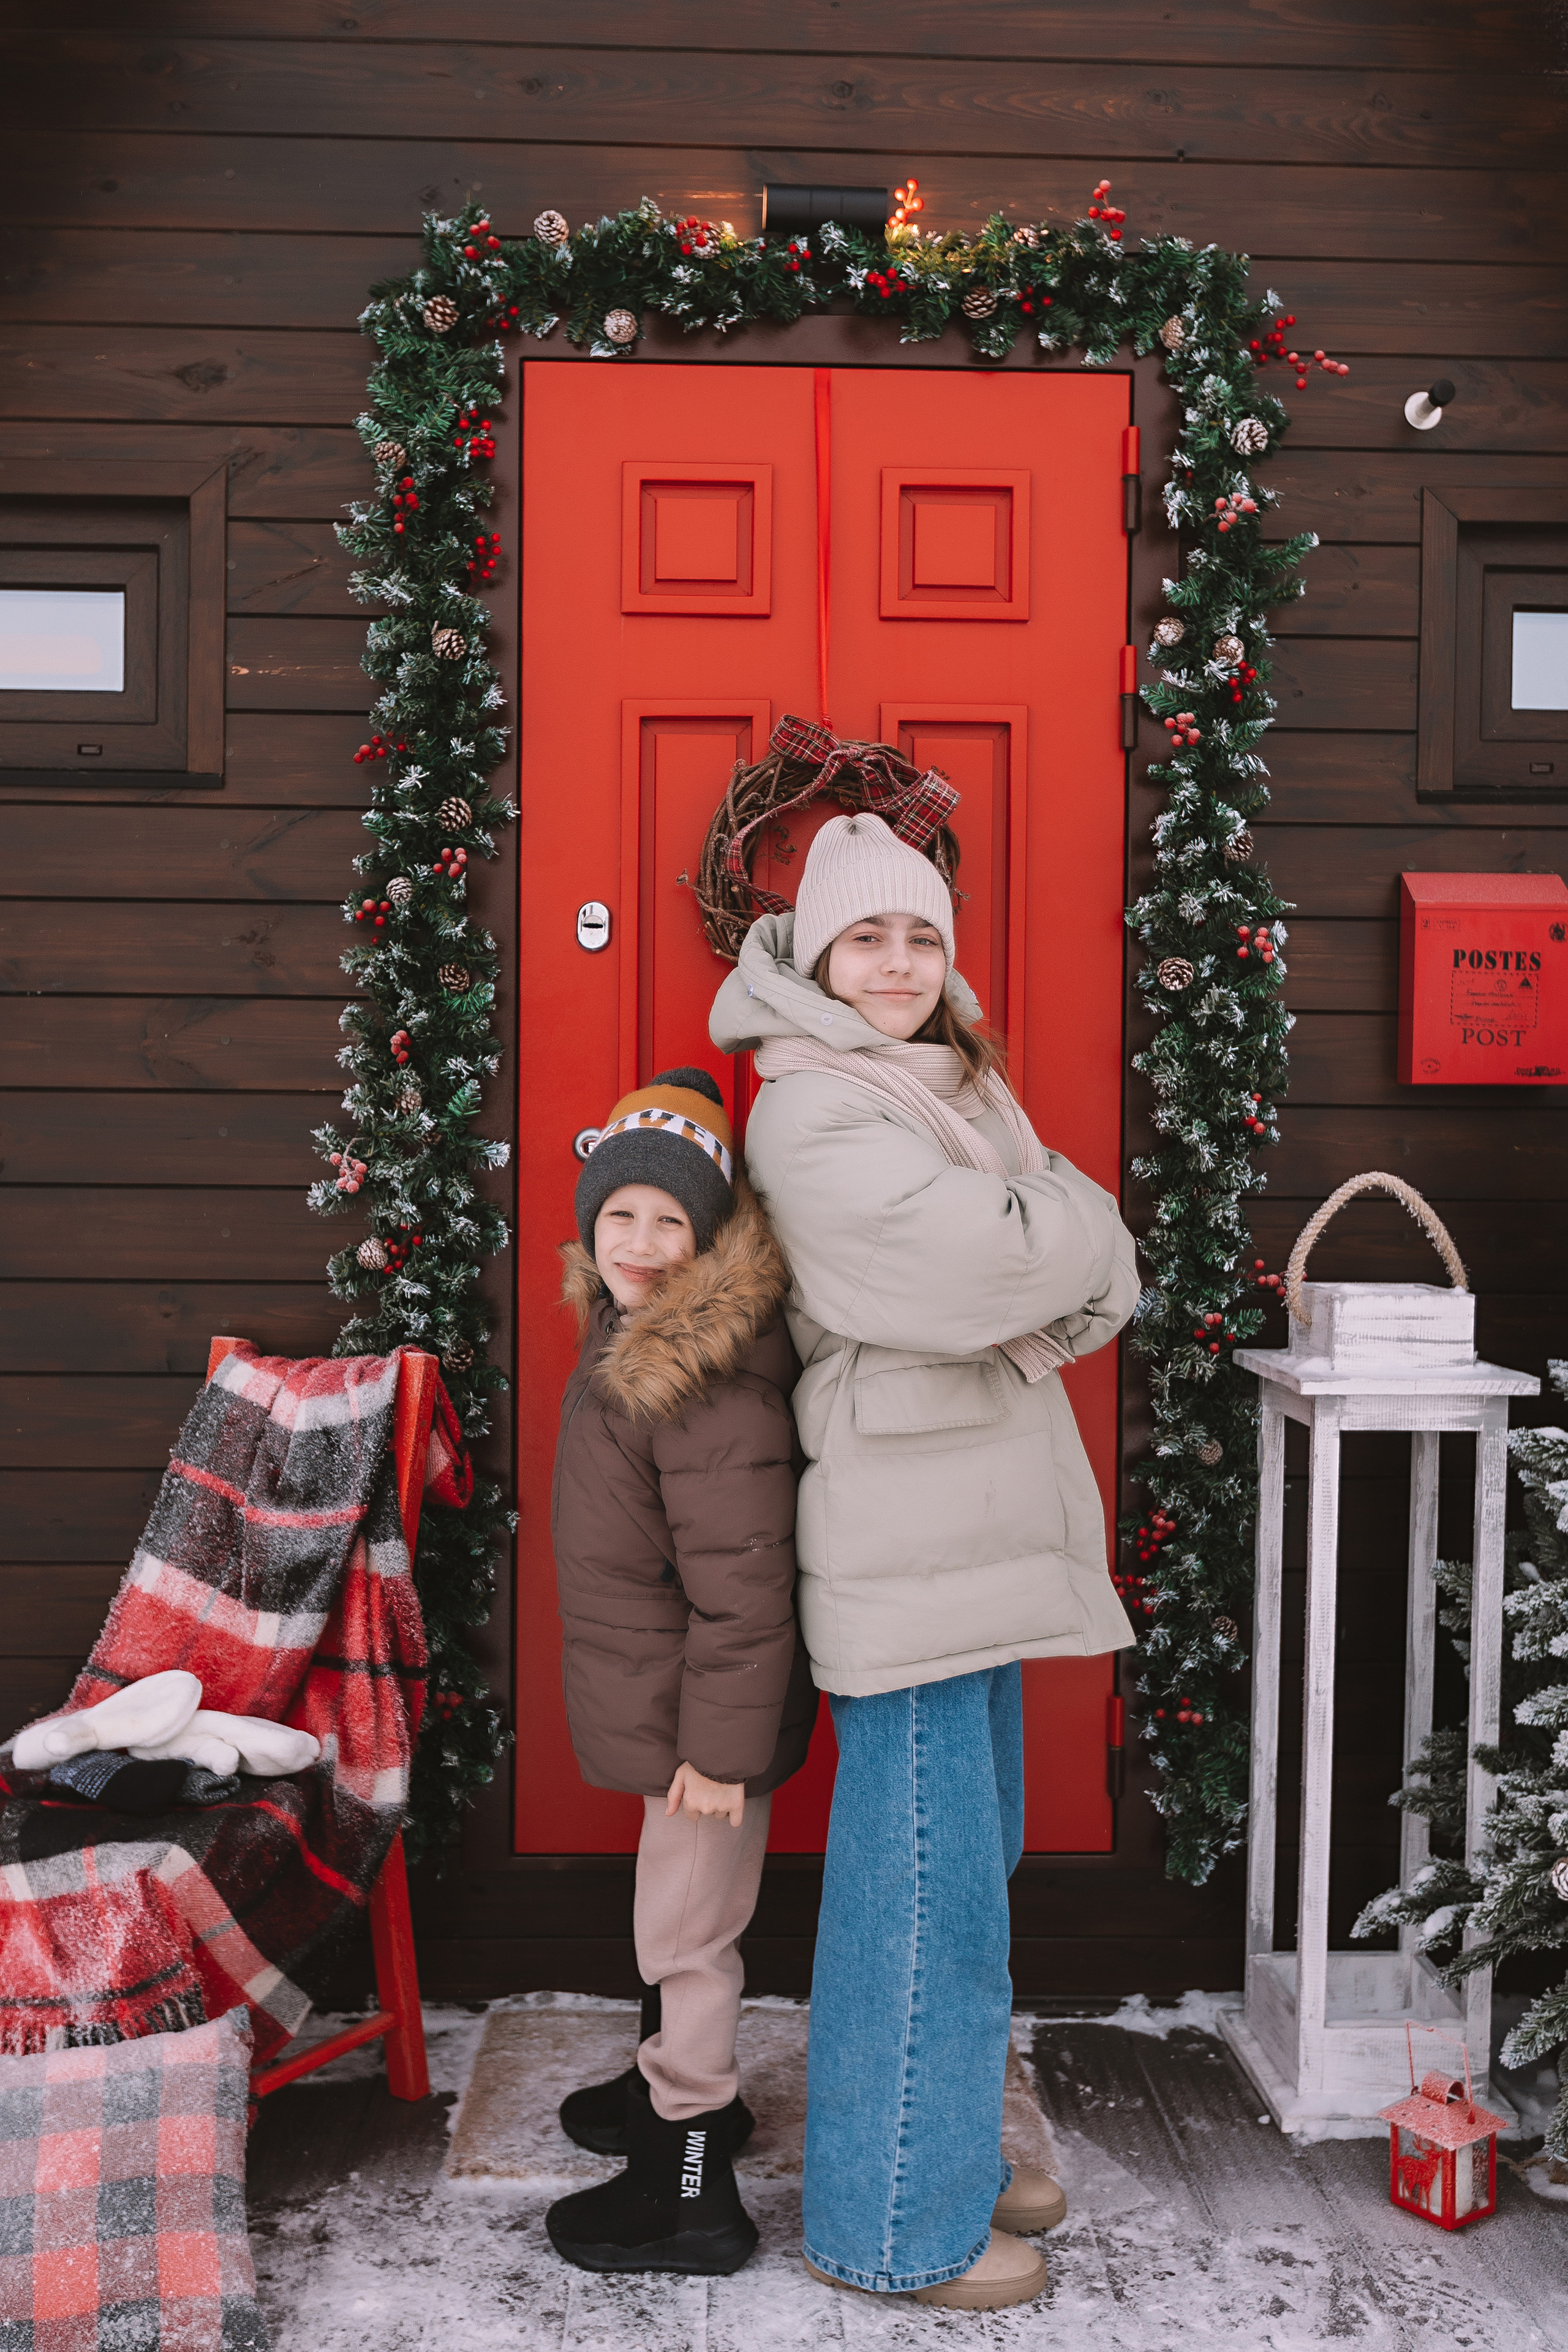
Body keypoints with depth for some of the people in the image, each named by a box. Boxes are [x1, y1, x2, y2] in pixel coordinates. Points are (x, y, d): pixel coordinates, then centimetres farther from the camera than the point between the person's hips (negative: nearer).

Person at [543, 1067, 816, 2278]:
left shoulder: (713, 1383, -27)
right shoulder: (635, 1338, 6)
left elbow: (741, 1580, -27)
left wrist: (720, 1742, -23)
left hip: (706, 1719, -9)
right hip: (664, 1710, 9)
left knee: (686, 1931, 4)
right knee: (683, 1923, 25)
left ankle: (690, 2195, 19)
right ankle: (685, 2088, 46)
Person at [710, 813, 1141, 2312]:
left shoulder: (956, 1089, 16)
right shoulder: (808, 1116, -11)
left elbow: (1107, 1270, 7)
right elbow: (996, 1263, -23)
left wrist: (1039, 1239, -12)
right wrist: (1059, 1227, -3)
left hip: (986, 1518, 9)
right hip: (906, 1529, -9)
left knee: (968, 1857, 18)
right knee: (927, 1877, 0)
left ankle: (950, 2147, 33)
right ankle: (896, 2222, 15)